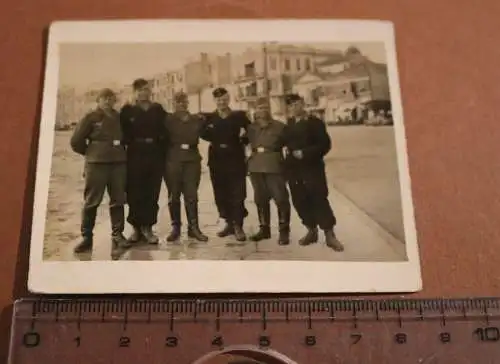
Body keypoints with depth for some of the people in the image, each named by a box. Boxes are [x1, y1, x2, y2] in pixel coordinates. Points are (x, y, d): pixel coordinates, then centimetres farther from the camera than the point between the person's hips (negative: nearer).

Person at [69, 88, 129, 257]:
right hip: (96, 163, -3)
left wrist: (118, 152, 10)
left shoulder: (119, 118, 9)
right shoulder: (91, 118, -1)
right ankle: (87, 237, 9)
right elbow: (76, 141, 0)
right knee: (91, 201, 0)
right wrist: (92, 153, 8)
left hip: (119, 163, 4)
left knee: (118, 200, 7)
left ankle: (117, 234, 16)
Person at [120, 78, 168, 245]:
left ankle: (147, 227, 11)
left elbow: (165, 131, 10)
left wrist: (163, 149, 2)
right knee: (135, 192, 0)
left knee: (152, 193, 2)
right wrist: (130, 143, -9)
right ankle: (136, 227, 11)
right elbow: (122, 132, 0)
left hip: (156, 155, 2)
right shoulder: (127, 110, 5)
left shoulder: (158, 109, 12)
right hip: (135, 155, -2)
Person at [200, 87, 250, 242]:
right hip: (217, 161, 3)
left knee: (237, 194, -4)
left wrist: (243, 136, -19)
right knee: (221, 194, 8)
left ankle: (238, 226, 3)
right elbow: (205, 135, 1)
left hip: (236, 160, -3)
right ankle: (229, 223, 21)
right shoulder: (208, 118, 9)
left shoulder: (240, 116, 5)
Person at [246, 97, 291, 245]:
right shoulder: (251, 128, 10)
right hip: (256, 167, 4)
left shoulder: (279, 126, 0)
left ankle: (284, 231, 3)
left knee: (280, 198, -6)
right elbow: (245, 143, 19)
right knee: (260, 199, 11)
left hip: (274, 167, -4)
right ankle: (264, 228, 23)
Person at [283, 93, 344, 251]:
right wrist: (289, 151, -3)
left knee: (320, 200, -7)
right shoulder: (289, 124, 12)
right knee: (300, 201, 7)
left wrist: (305, 153, -17)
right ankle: (312, 231, 21)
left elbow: (325, 144, -12)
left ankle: (330, 235, -1)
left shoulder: (315, 122, -4)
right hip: (294, 169, 5)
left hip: (312, 167, -5)